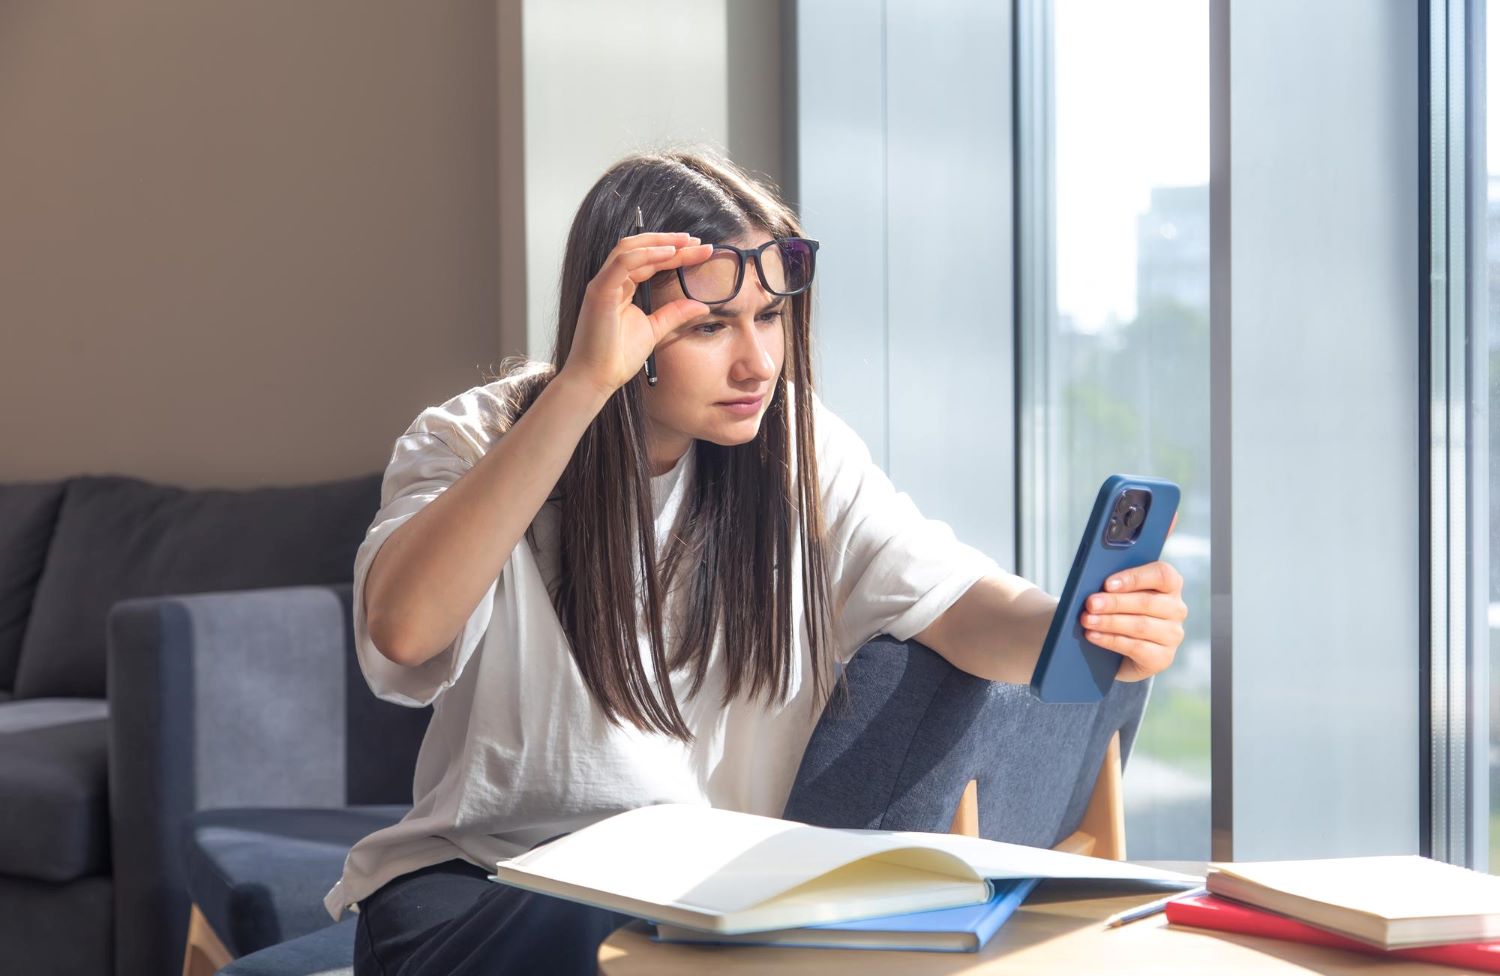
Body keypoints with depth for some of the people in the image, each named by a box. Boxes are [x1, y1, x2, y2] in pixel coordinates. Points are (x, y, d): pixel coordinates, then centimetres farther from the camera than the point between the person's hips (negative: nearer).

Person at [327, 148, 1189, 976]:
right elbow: (402, 628, -28)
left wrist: (1081, 632, -32)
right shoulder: (477, 442, -8)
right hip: (484, 884, -3)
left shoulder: (800, 453, 3)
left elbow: (961, 607, -8)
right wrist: (580, 386, -33)